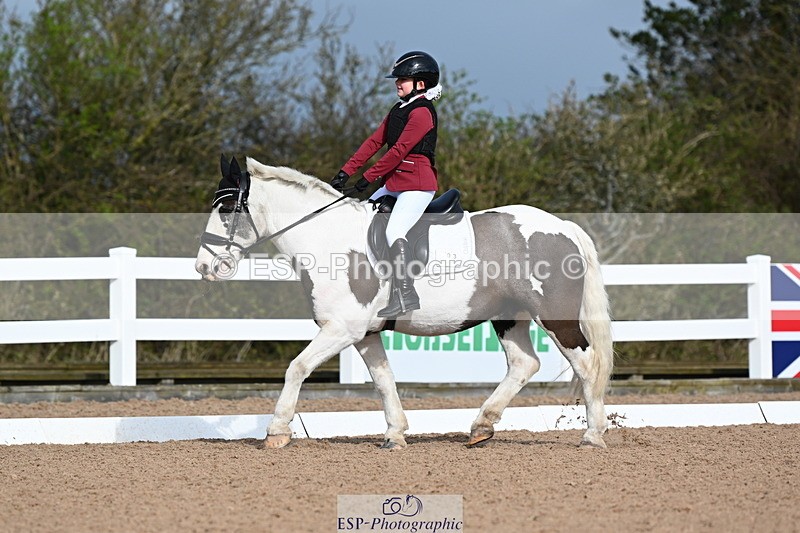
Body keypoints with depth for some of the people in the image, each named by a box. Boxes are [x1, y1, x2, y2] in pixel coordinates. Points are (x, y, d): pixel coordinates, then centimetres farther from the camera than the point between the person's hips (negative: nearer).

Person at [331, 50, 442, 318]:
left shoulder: (422, 112, -13)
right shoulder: (398, 110, 17)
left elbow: (399, 150, -18)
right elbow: (374, 142, 14)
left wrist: (369, 177, -16)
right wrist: (347, 171, 6)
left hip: (417, 184, -10)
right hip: (394, 183, 10)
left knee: (395, 232, -24)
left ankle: (405, 296, -27)